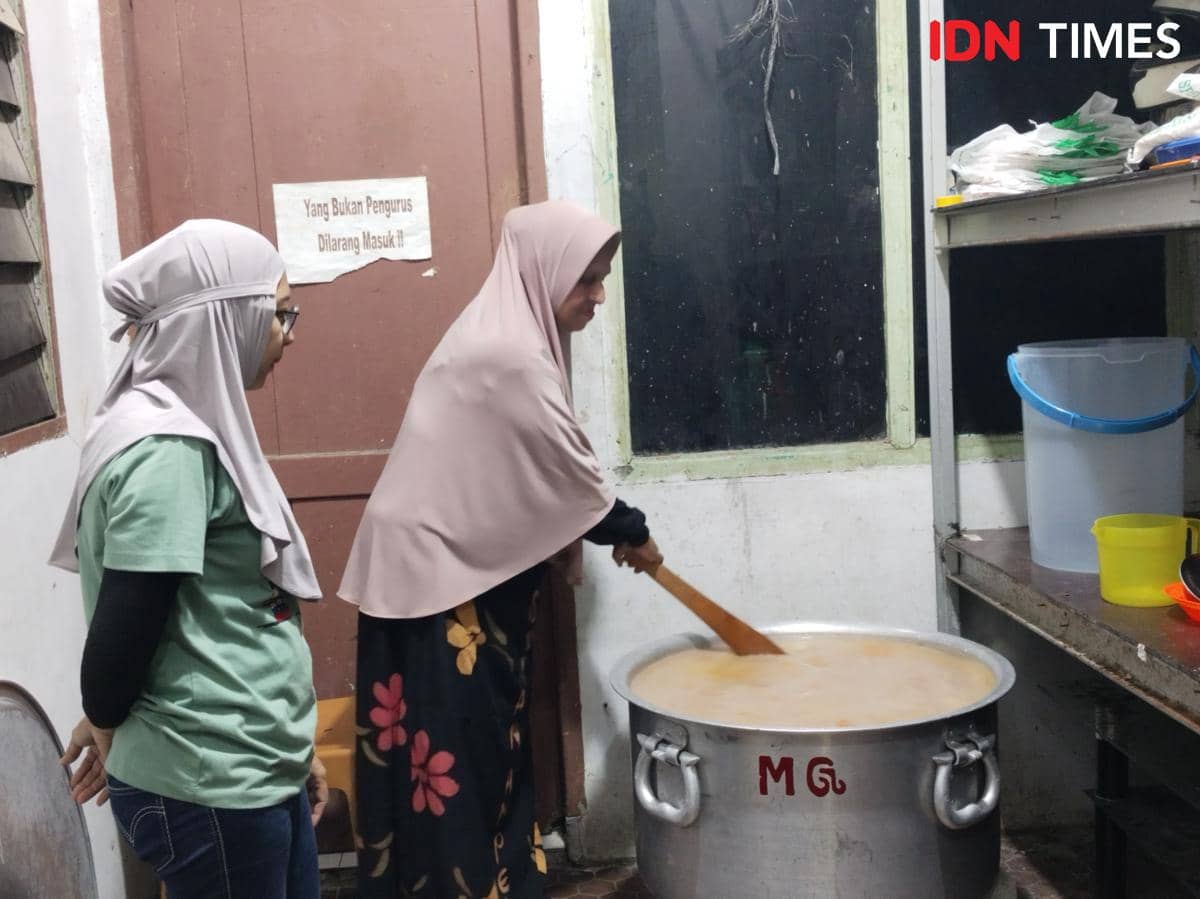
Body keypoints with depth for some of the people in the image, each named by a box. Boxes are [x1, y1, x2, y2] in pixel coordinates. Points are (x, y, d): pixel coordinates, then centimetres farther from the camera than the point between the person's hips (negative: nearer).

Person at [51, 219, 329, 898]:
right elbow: (125, 628, -22)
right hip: (212, 787, -8)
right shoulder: (168, 446, -22)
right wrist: (105, 728, -1)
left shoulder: (195, 428, 8)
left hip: (255, 769, 8)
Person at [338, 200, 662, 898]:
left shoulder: (513, 336, 11)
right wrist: (632, 533, 1)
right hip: (437, 568, -10)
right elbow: (569, 472, -14)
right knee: (452, 752, 1)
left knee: (488, 740, 17)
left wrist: (610, 531, 11)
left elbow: (535, 472, 16)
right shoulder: (509, 356, -22)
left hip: (469, 562, 10)